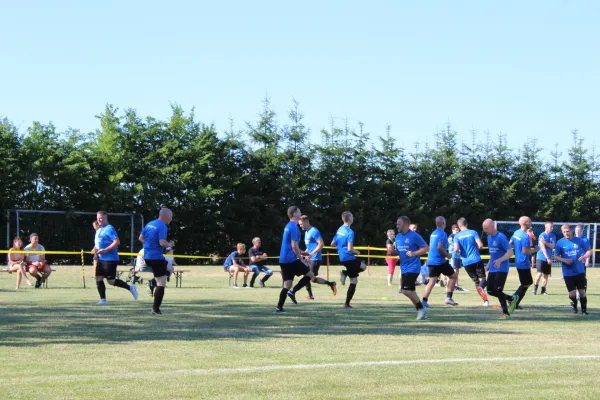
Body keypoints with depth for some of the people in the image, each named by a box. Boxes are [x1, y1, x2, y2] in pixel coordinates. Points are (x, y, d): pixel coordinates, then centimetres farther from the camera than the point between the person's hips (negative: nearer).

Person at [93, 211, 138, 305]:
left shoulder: (109, 229, -13)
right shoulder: (99, 230, 15)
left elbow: (117, 242, -22)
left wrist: (105, 250, -24)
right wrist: (95, 249, 6)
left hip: (110, 259, -9)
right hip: (101, 258, 9)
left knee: (111, 281, -6)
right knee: (98, 278, 2)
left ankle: (130, 287, 10)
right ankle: (103, 299, 8)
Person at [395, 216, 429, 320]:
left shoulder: (414, 236, -12)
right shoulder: (398, 236, 10)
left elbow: (426, 248, -8)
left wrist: (414, 253, -20)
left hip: (413, 267, -8)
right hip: (404, 268, 8)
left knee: (406, 290, -17)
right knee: (410, 291, 10)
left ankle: (421, 308, -2)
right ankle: (421, 311, 22)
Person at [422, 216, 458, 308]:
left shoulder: (433, 233, 15)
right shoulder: (442, 234, -11)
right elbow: (440, 247, -22)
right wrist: (447, 255, -7)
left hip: (431, 261, 7)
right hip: (440, 261, -7)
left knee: (432, 281, 3)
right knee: (453, 276, 10)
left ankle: (424, 300, -13)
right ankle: (448, 298, 7)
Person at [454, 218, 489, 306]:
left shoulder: (457, 236, 2)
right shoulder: (473, 232, 0)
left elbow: (456, 249, -12)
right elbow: (480, 245, -9)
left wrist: (460, 254, 10)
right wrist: (475, 249, 12)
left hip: (466, 262, 2)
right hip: (476, 260, -2)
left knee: (476, 281, 14)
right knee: (483, 279, 6)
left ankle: (485, 301, 6)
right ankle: (481, 287, -31)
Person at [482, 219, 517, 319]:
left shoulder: (501, 237, -16)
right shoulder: (489, 237, 11)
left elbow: (510, 252, -18)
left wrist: (500, 260, -31)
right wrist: (489, 264, 19)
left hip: (502, 269, -8)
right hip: (492, 269, 8)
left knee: (497, 290, -11)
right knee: (490, 291, 4)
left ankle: (505, 313, 5)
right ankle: (511, 299, 23)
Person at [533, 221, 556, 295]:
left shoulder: (553, 236, 6)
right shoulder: (542, 235, -10)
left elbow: (552, 246, -4)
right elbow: (543, 248, -16)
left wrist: (545, 242, -21)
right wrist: (548, 258, -21)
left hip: (548, 259, 5)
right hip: (541, 258, -5)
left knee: (546, 275, 5)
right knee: (540, 273, -14)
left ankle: (543, 290, 13)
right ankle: (535, 287, 3)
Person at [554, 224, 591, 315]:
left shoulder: (579, 240, -2)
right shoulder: (560, 243, -3)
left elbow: (589, 251, 5)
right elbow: (556, 256, 1)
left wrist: (584, 256, -15)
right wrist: (564, 260, -18)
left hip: (580, 271, 1)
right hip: (568, 273, -1)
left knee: (582, 292, 2)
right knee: (572, 293, -2)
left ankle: (584, 310, 21)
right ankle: (574, 305, 30)